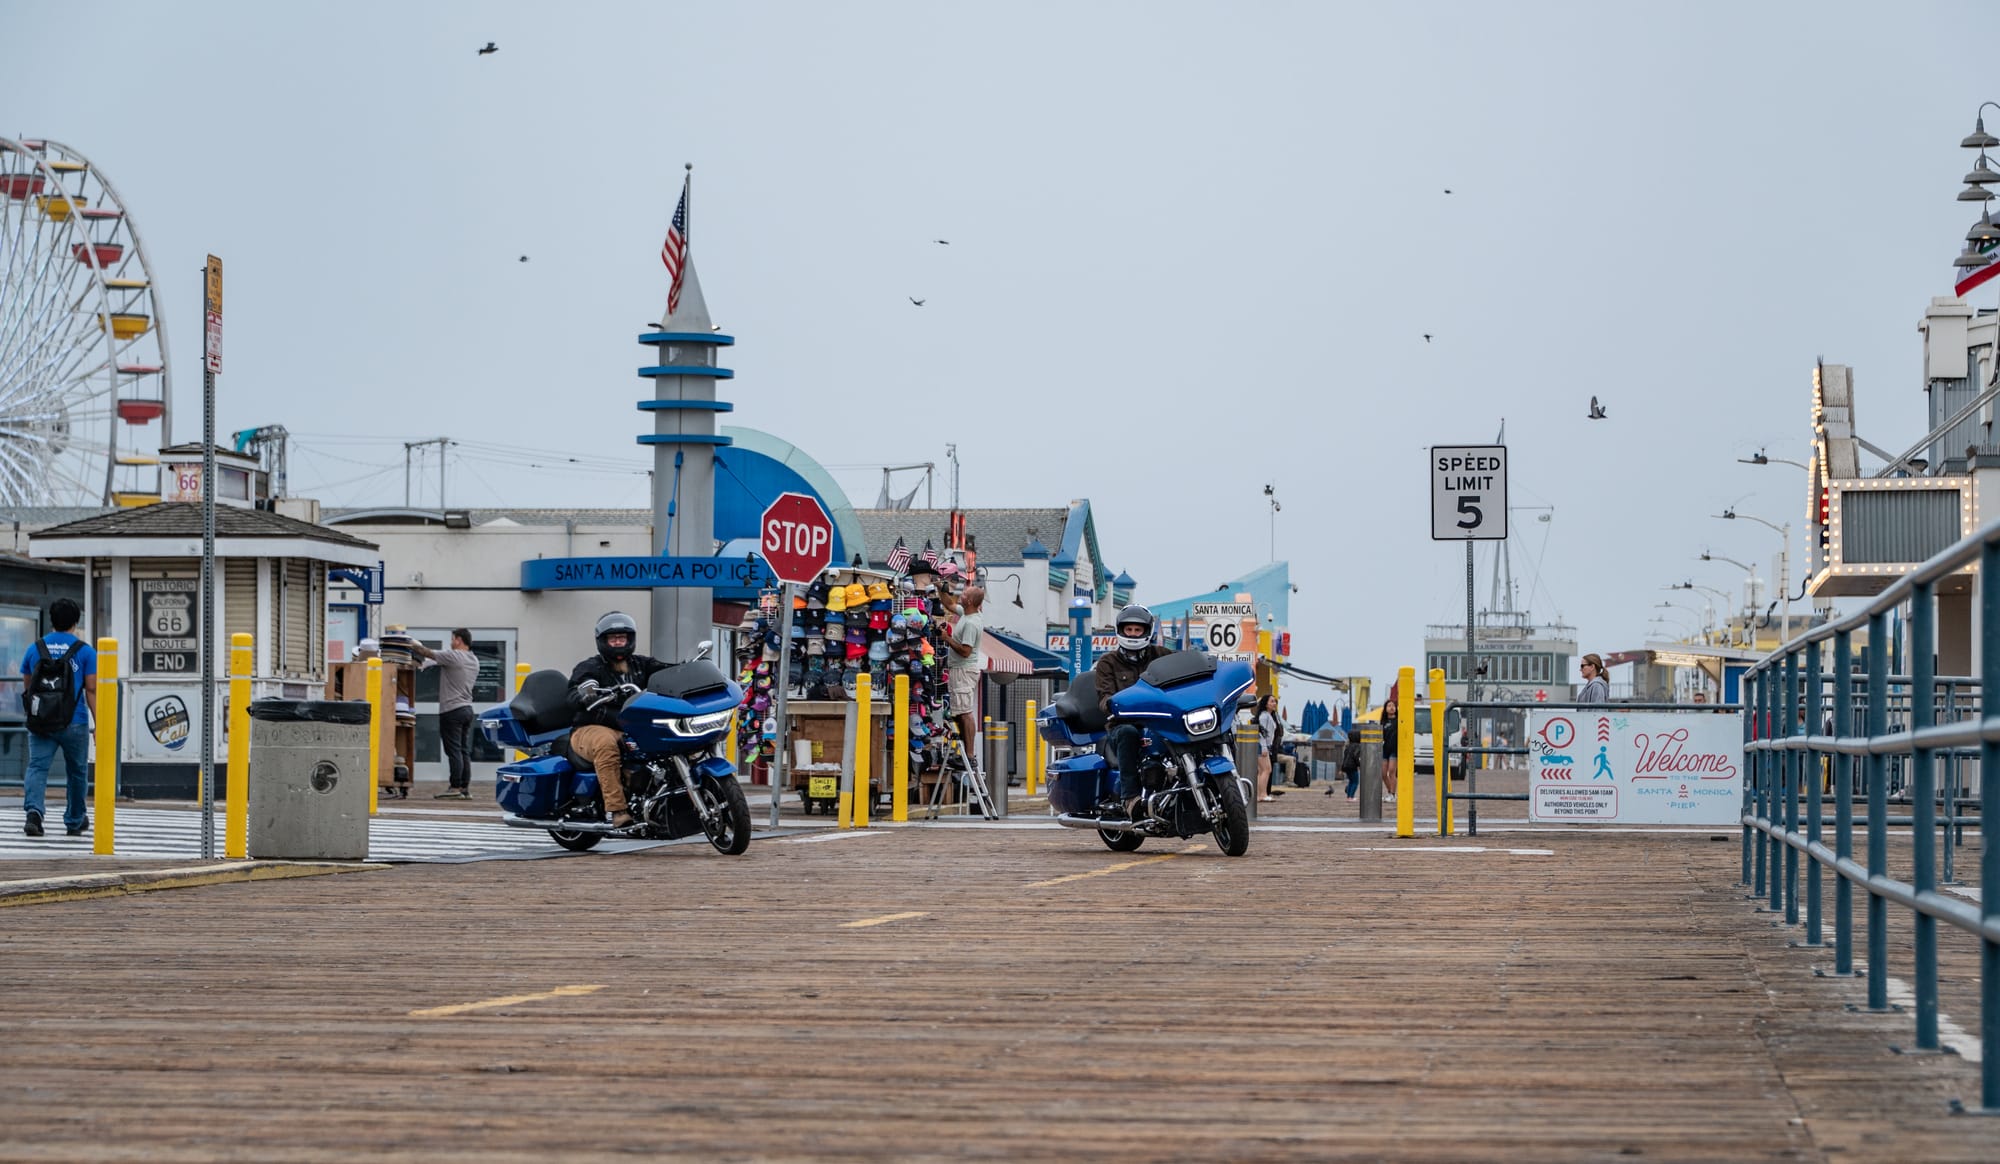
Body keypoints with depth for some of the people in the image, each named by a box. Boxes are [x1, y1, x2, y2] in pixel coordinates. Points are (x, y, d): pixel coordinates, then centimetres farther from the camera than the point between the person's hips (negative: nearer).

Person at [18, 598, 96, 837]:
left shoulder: (34, 649, 7)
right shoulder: (84, 651, -1)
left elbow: (26, 688, 14)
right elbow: (91, 690, -6)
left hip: (40, 722, 1)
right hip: (74, 723, -1)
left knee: (37, 767, -4)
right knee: (76, 772, 15)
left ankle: (33, 810, -29)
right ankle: (74, 822, 27)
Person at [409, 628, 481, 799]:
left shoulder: (453, 656, -12)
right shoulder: (474, 661, 12)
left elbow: (428, 653, -5)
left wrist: (415, 645, 14)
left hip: (452, 710, -8)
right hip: (467, 708, 8)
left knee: (454, 751, -8)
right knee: (464, 751, 8)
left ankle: (455, 788, -9)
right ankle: (465, 788, 8)